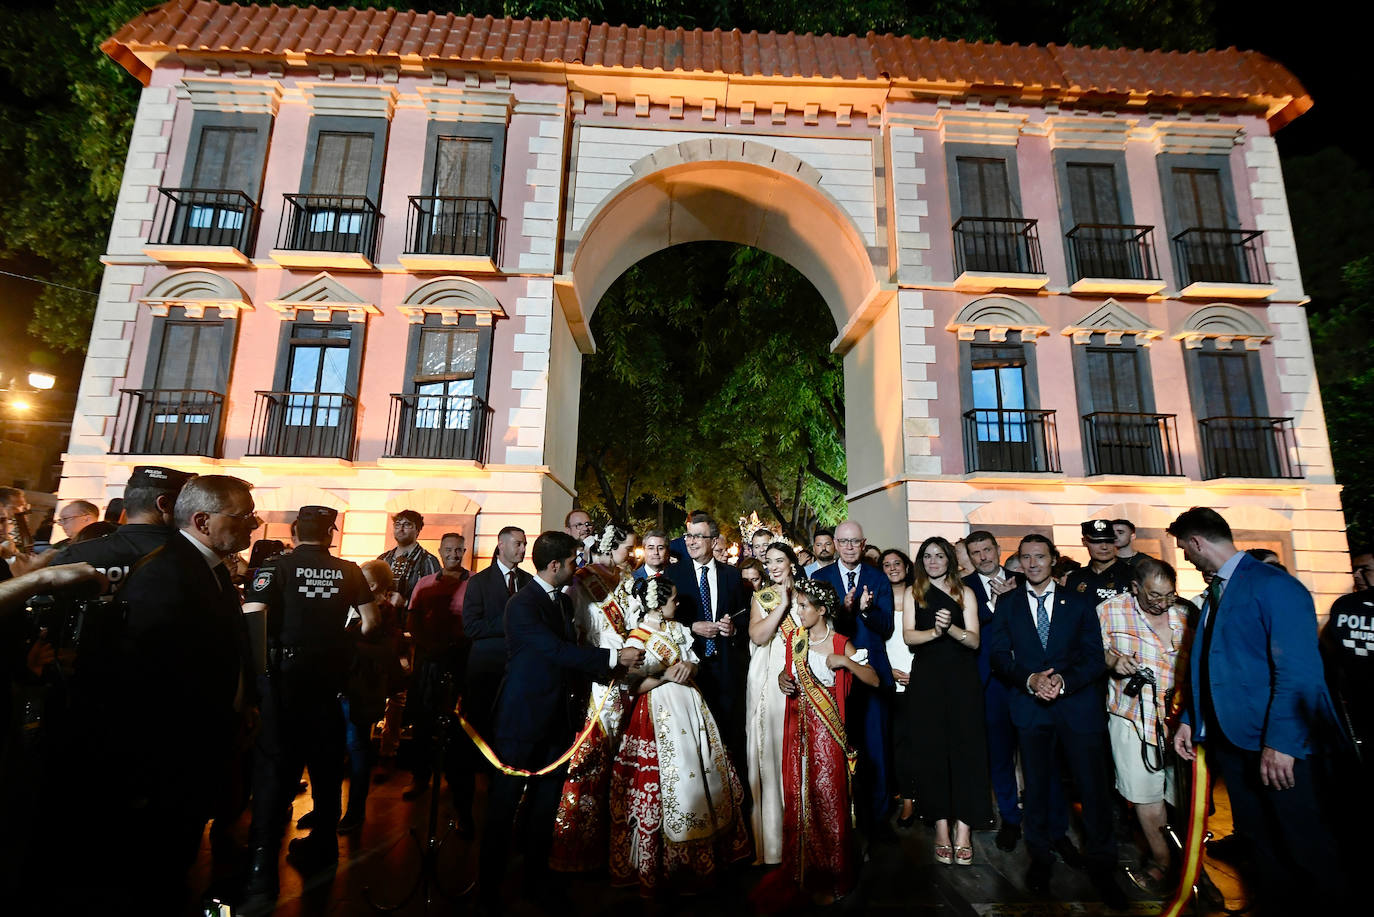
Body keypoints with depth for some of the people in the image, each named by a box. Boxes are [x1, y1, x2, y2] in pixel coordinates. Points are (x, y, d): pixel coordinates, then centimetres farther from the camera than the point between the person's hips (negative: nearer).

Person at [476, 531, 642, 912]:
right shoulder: (522, 604, -19)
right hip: (523, 719, -7)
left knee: (545, 802, 19)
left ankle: (536, 872, 36)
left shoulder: (563, 601, 8)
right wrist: (613, 657, -25)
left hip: (557, 717, 7)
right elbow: (556, 650, -27)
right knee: (504, 804, 8)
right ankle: (489, 886, 25)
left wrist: (608, 667, 0)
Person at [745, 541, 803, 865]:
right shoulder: (761, 598, 8)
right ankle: (771, 840, 14)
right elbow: (757, 636, -8)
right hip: (767, 683, 0)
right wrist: (782, 604, -10)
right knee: (768, 752, 2)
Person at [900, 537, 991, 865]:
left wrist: (950, 628, -19)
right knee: (930, 749, 2)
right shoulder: (914, 592, 8)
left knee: (965, 748, -1)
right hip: (926, 679, 0)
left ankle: (963, 828, 7)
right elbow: (908, 635, -2)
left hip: (961, 678, 0)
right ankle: (941, 825, 12)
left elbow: (975, 640, -1)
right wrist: (934, 631, -21)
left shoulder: (965, 593, 7)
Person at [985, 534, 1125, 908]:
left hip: (1078, 704, 0)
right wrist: (1030, 679, -16)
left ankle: (1100, 866, 23)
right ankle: (1040, 858, 27)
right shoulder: (1007, 604, 6)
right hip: (1030, 706, 1)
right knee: (1036, 785, 10)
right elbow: (999, 655, 0)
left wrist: (1064, 681, -17)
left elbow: (1095, 659, -1)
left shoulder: (1080, 603, 4)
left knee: (1094, 786, 3)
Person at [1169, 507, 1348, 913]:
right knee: (1258, 839, 16)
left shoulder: (1273, 585, -14)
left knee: (1303, 844, 6)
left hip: (1277, 745, -7)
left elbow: (1298, 670, -19)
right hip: (1231, 738, 7)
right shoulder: (1215, 592, 10)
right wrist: (1188, 720, 9)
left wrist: (1281, 742, -22)